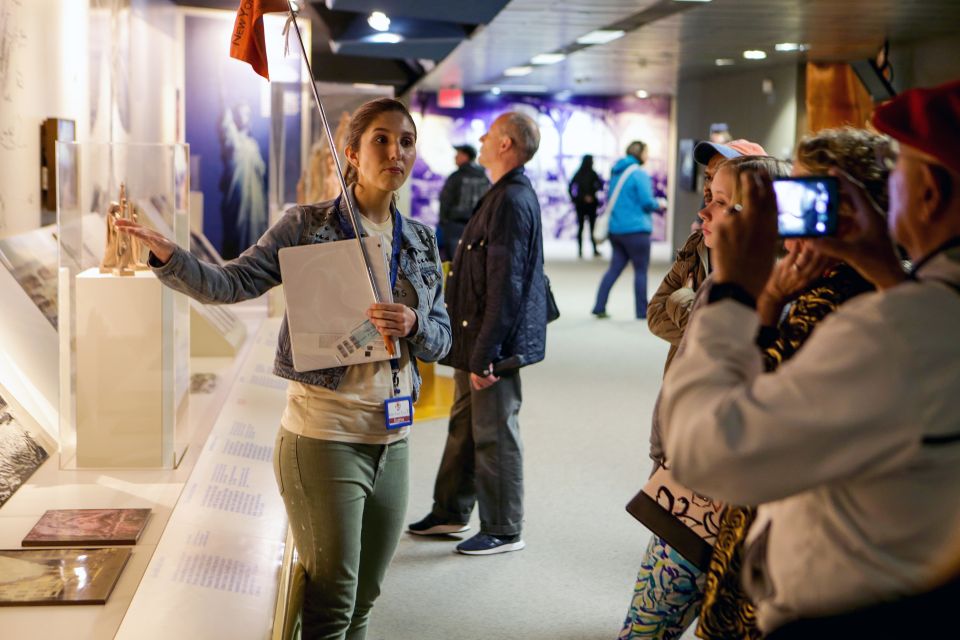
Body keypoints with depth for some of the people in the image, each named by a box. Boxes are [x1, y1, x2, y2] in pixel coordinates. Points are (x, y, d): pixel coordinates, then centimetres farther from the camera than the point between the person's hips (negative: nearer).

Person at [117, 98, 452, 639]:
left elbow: (441, 339, 10)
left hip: (392, 439, 5)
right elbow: (234, 283, -13)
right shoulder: (307, 225, -5)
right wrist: (170, 257, -30)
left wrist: (413, 325, -12)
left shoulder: (421, 240, 9)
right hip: (324, 437, -5)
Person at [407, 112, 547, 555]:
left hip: (493, 345, -10)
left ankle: (503, 531, 14)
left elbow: (505, 285, -24)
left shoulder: (512, 201, -20)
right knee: (463, 426, 19)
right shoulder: (504, 195, 13)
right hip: (474, 338, 10)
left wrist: (484, 354, -24)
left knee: (493, 435, 1)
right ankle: (450, 513, 33)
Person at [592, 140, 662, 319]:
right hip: (636, 229, -7)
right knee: (641, 270, 3)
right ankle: (642, 312, 8)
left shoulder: (617, 173, 12)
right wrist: (659, 205, 6)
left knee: (615, 267, 10)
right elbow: (647, 201, -16)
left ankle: (599, 307, 4)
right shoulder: (639, 174, -12)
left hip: (616, 229, 7)